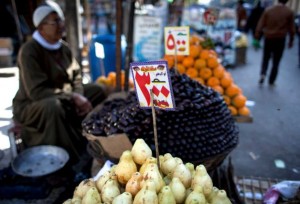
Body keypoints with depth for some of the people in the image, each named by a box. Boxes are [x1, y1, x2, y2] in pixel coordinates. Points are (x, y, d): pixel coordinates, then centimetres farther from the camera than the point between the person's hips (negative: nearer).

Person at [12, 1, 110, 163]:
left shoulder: (63, 47, 2)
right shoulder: (29, 51, -21)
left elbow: (76, 77, 4)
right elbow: (36, 92, -28)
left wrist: (78, 97, -17)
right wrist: (73, 98, -31)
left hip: (63, 99, 8)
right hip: (31, 105, -7)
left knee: (100, 90, -2)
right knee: (53, 106, -41)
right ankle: (70, 160, -26)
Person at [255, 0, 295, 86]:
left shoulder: (268, 10, -3)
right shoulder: (289, 12, -3)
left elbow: (260, 24, -3)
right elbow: (291, 28, 2)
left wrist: (257, 35, 5)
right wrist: (291, 40, 12)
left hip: (268, 38, 1)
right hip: (280, 39, -1)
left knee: (266, 58, 18)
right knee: (276, 62, 8)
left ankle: (263, 74, -5)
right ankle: (271, 81, 12)